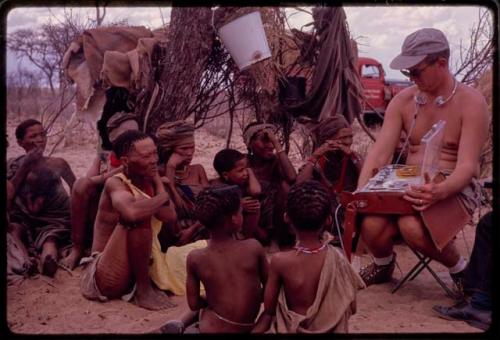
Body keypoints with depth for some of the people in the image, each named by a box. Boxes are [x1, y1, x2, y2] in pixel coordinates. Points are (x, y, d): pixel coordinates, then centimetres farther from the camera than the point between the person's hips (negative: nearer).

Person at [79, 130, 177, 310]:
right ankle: (144, 290, -14)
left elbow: (170, 218, -8)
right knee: (140, 215, -27)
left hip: (136, 270, 8)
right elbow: (132, 212, -38)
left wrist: (158, 182, -8)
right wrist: (163, 197, -21)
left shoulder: (149, 182, 6)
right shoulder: (116, 183, -15)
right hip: (107, 279, -7)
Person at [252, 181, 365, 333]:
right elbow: (351, 307, -7)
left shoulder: (279, 261, -22)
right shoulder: (336, 257, -18)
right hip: (330, 328, 2)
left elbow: (269, 310, -11)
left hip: (290, 329, -1)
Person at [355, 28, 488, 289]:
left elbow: (467, 165, -18)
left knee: (413, 227, -34)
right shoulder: (403, 100, 4)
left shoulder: (471, 102, -9)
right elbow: (379, 152, -4)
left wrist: (441, 191, -39)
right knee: (372, 226, -25)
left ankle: (460, 269, -2)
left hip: (454, 189, -4)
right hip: (410, 186, 4)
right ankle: (382, 264, 13)